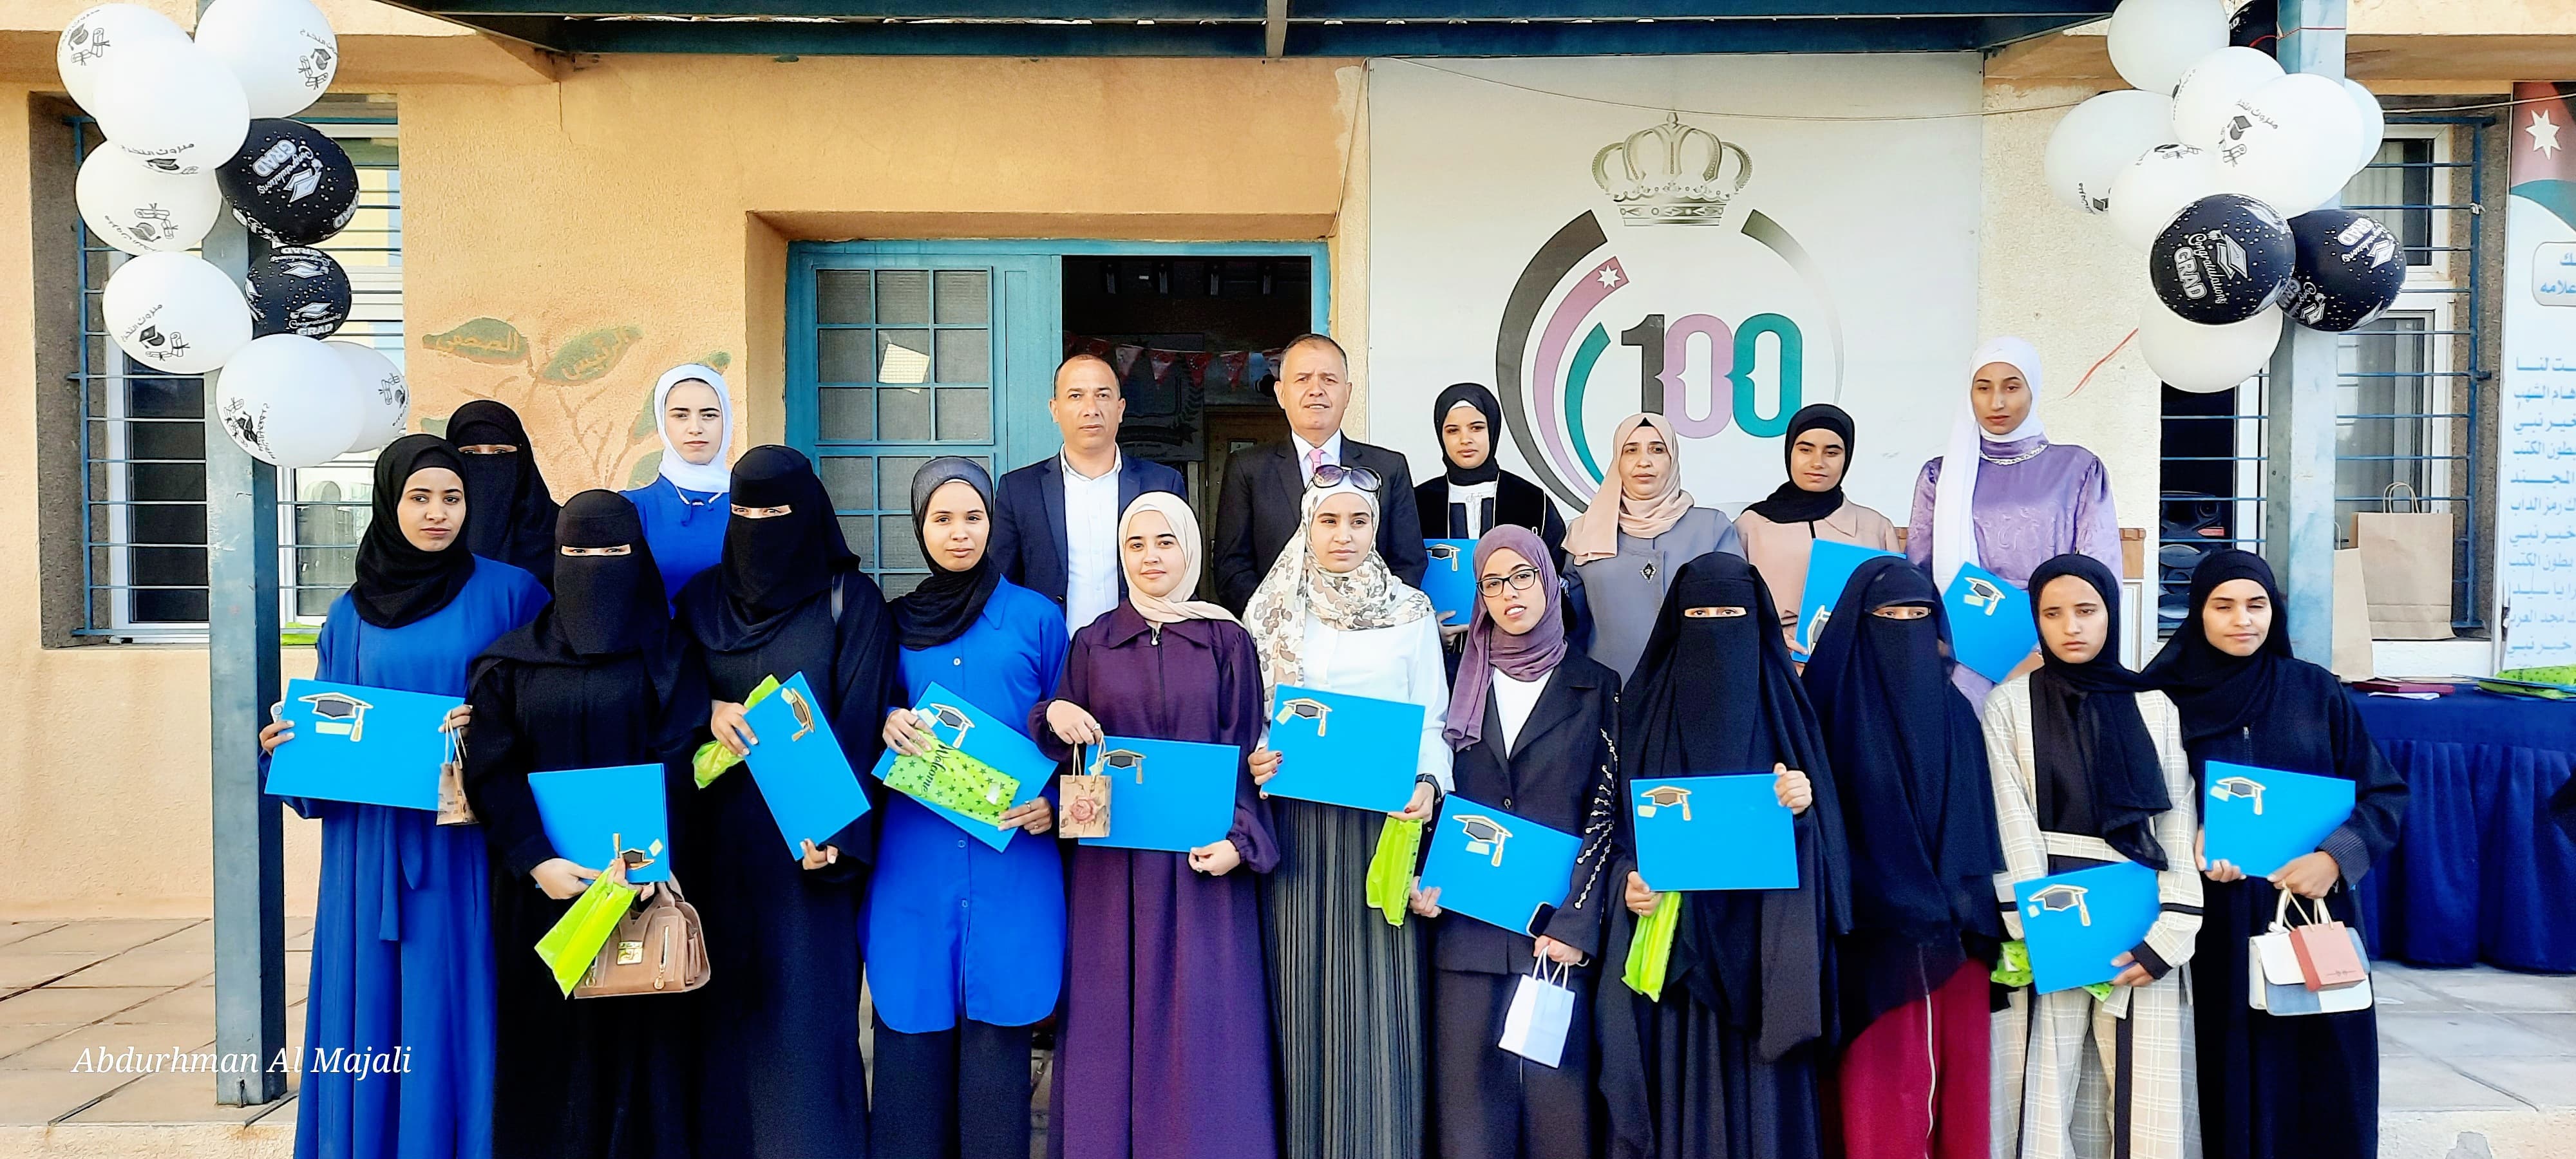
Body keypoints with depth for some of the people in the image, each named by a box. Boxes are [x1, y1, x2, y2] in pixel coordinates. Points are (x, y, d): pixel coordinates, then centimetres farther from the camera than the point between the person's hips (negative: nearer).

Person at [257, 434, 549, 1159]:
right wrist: (291, 746, -5)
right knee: (375, 1008, 6)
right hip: (372, 848, 3)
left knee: (454, 1010, -1)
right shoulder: (352, 614, 10)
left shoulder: (508, 593, 1)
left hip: (466, 847, -3)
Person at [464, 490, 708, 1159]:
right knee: (549, 1041, 4)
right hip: (541, 886, 1)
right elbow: (491, 772, -1)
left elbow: (675, 765, -7)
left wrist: (645, 853, -24)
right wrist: (535, 860, -16)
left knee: (637, 1035, 0)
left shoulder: (667, 659, 3)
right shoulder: (512, 660, 7)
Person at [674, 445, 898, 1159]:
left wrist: (836, 831, -18)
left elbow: (861, 721, -7)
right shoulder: (703, 598, 9)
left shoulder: (851, 599, -2)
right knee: (728, 1001, 6)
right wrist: (710, 711, -11)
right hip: (719, 838, 4)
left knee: (806, 1009, -3)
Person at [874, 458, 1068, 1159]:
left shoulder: (1036, 617, 5)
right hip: (916, 857, 2)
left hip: (1011, 854, -1)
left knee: (997, 1025, 1)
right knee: (914, 1023, 3)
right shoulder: (898, 624, 11)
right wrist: (888, 726, -6)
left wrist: (1053, 801, -8)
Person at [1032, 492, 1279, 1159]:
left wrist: (1239, 841, -11)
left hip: (1202, 855, -1)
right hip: (1113, 862, 1)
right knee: (1114, 1017, 4)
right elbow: (1066, 753, 9)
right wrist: (1054, 716, -13)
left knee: (1202, 1022, 1)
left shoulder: (1228, 642, 3)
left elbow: (1247, 752, 2)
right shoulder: (1093, 644, 7)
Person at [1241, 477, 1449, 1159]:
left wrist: (1427, 783, -12)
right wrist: (1253, 761, -11)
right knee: (1304, 984, 3)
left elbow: (1432, 720, 6)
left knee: (1379, 993, -1)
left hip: (1386, 822, 0)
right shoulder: (1276, 614, 8)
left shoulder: (1411, 613, 7)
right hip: (1298, 821, 1)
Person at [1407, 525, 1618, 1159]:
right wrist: (1420, 880, -3)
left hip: (1556, 923, -2)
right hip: (1467, 922, 2)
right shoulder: (1461, 683, 11)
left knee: (1554, 1089, 0)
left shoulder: (1594, 687, 5)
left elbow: (1605, 811, -1)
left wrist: (1575, 924, -10)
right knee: (1470, 1095, 2)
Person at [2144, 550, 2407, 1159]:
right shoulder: (2169, 698, -1)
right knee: (2239, 1079, 3)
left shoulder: (2317, 691, 3)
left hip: (2316, 911, 1)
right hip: (2224, 925, -1)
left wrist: (2336, 857, -13)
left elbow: (2385, 793, 3)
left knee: (2325, 1080, 3)